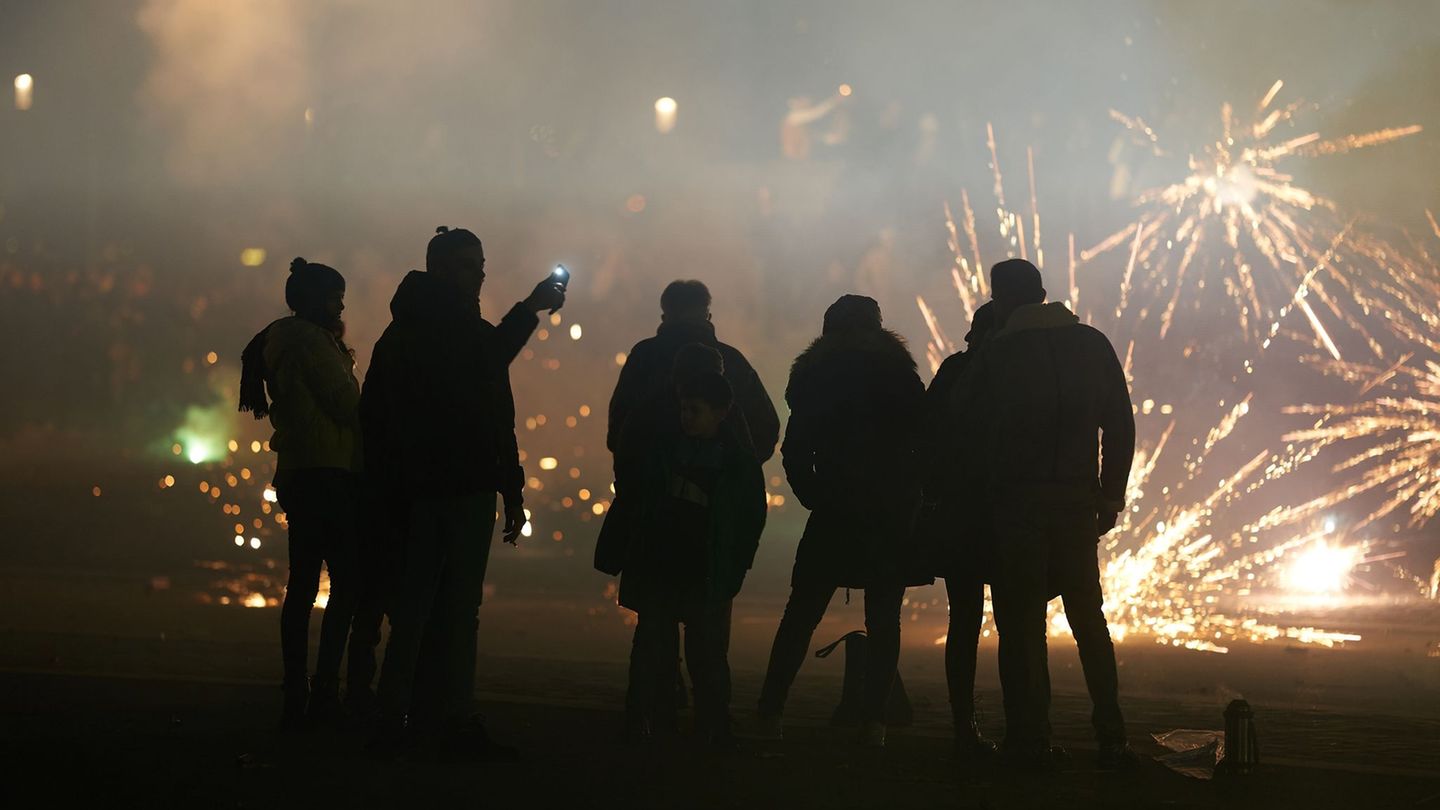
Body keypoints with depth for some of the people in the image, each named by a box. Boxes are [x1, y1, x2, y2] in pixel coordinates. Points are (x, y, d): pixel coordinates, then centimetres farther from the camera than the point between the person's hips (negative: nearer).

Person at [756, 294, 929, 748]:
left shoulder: (812, 376, 6)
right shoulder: (895, 371, -1)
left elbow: (795, 454, 4)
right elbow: (925, 438, -2)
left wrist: (818, 500, 10)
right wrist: (915, 498, 7)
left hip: (833, 517, 1)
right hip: (890, 517, -1)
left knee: (801, 615, 8)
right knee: (883, 621, 2)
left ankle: (771, 712, 3)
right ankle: (873, 721, -6)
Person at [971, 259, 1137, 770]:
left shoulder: (996, 354, -3)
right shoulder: (1092, 344, 7)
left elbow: (982, 434, -4)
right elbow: (1120, 425, 4)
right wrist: (1111, 495, 9)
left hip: (1017, 501, -3)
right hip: (1077, 500, 3)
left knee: (1021, 625, -1)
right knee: (1088, 619, 12)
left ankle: (1030, 741, -6)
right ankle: (1111, 739, 5)